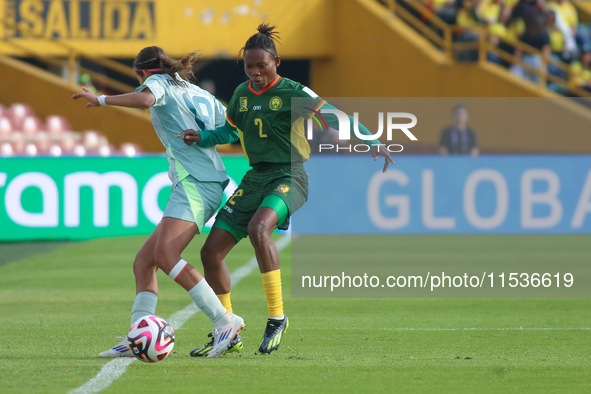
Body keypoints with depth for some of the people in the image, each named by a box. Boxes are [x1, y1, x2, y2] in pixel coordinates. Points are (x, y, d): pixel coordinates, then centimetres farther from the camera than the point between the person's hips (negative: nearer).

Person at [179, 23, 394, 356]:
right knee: (211, 253, 0)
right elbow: (230, 131, 27)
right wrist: (201, 138, 9)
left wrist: (373, 143, -23)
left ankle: (277, 317, -27)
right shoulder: (242, 94, 11)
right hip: (255, 179, 7)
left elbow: (334, 119, -11)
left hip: (288, 177, -7)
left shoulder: (294, 93, -8)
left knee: (258, 228, -37)